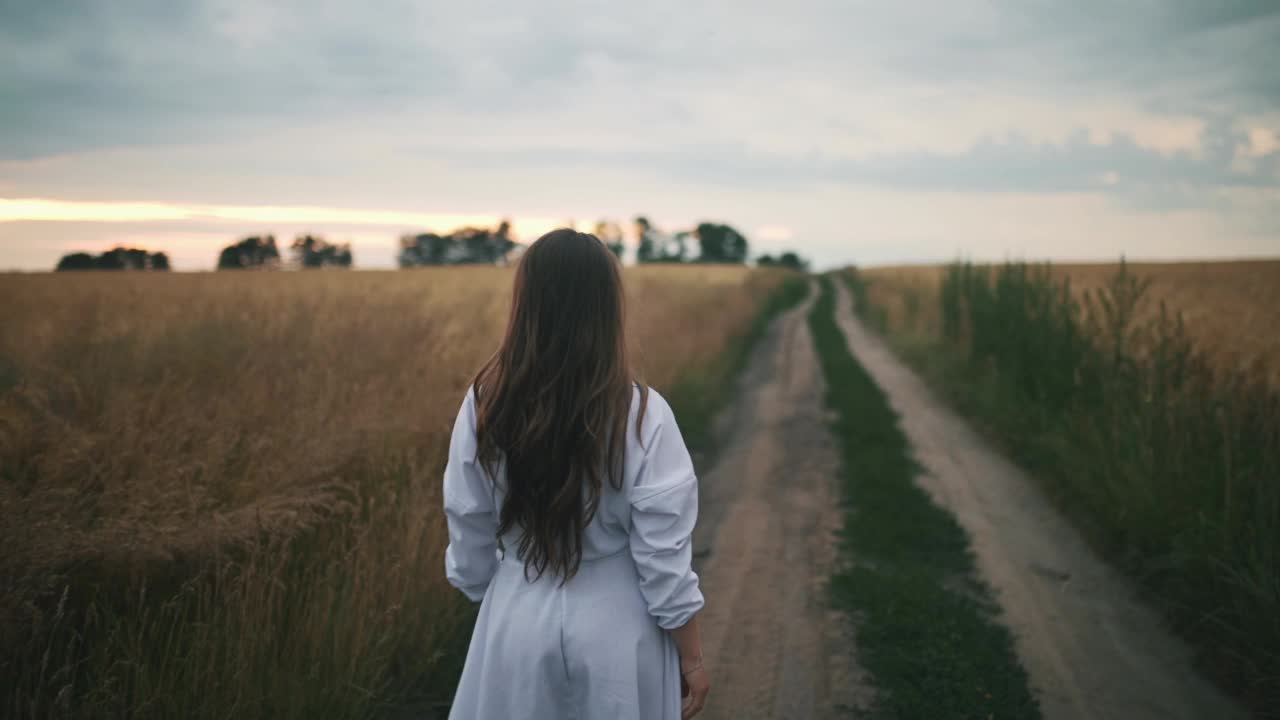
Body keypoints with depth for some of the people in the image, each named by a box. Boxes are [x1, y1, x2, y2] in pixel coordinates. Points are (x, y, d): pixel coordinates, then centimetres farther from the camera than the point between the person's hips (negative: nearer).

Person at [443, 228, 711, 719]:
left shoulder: (485, 403, -11)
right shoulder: (642, 415, -18)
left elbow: (468, 530, -1)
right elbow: (664, 557, -14)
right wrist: (691, 658, -1)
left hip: (518, 621, 2)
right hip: (615, 630, -2)